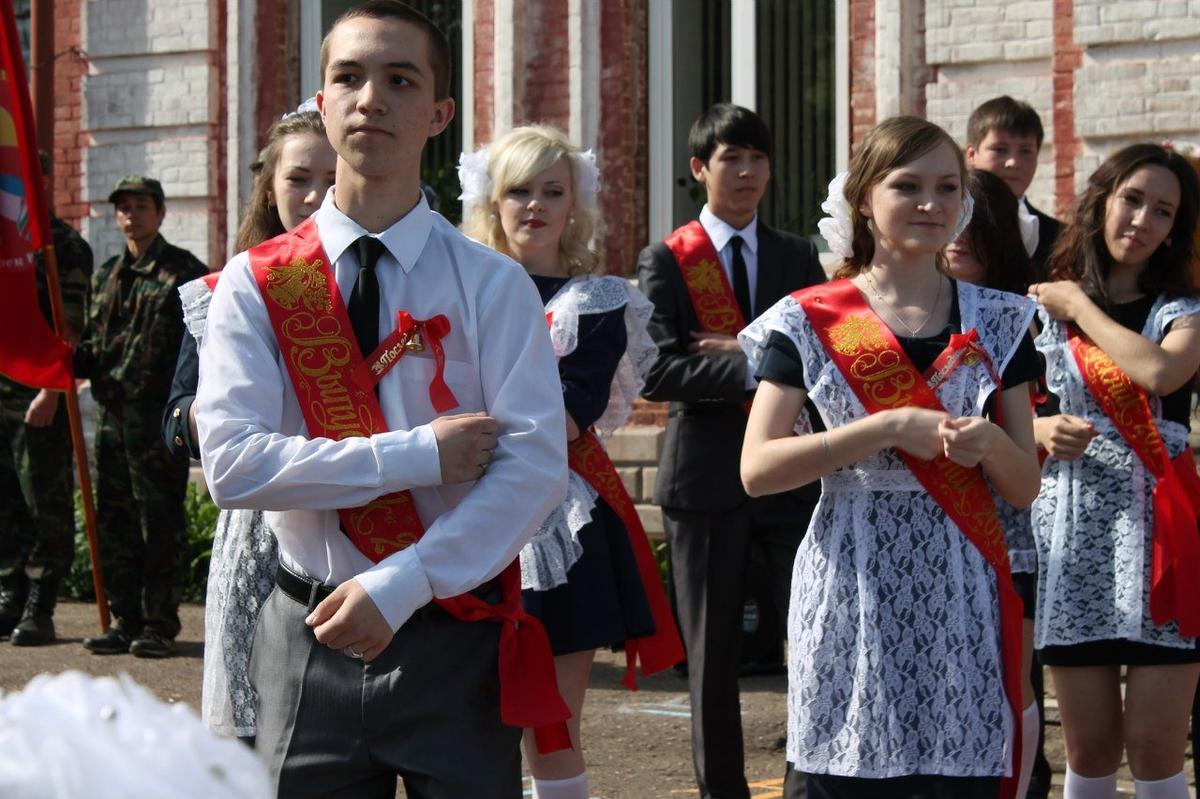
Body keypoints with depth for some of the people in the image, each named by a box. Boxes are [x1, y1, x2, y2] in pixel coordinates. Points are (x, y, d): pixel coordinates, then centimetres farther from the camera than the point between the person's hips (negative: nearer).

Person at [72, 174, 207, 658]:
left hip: (160, 417, -6)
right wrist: (72, 359, 0)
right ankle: (126, 621, 15)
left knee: (159, 522, -4)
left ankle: (159, 624, 2)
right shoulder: (105, 276, 18)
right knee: (114, 522, 8)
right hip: (111, 412, 6)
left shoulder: (185, 273, -1)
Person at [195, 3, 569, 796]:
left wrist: (399, 587, -20)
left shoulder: (491, 283, -1)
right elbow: (232, 463, -11)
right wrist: (420, 454, -16)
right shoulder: (256, 284, 0)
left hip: (457, 642, -1)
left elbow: (536, 468, -10)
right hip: (311, 640, 1)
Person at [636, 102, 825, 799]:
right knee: (714, 655, 7)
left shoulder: (799, 257, 10)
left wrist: (740, 351, -12)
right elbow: (659, 371, -11)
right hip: (707, 473, -1)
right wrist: (755, 367, -21)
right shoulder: (667, 261, 1)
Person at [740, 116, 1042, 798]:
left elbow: (1026, 487, 11)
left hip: (959, 601, 2)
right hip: (852, 596, -2)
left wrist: (991, 445, -12)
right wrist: (890, 428, -15)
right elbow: (758, 470, -7)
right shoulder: (809, 322, 3)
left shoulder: (996, 324, 10)